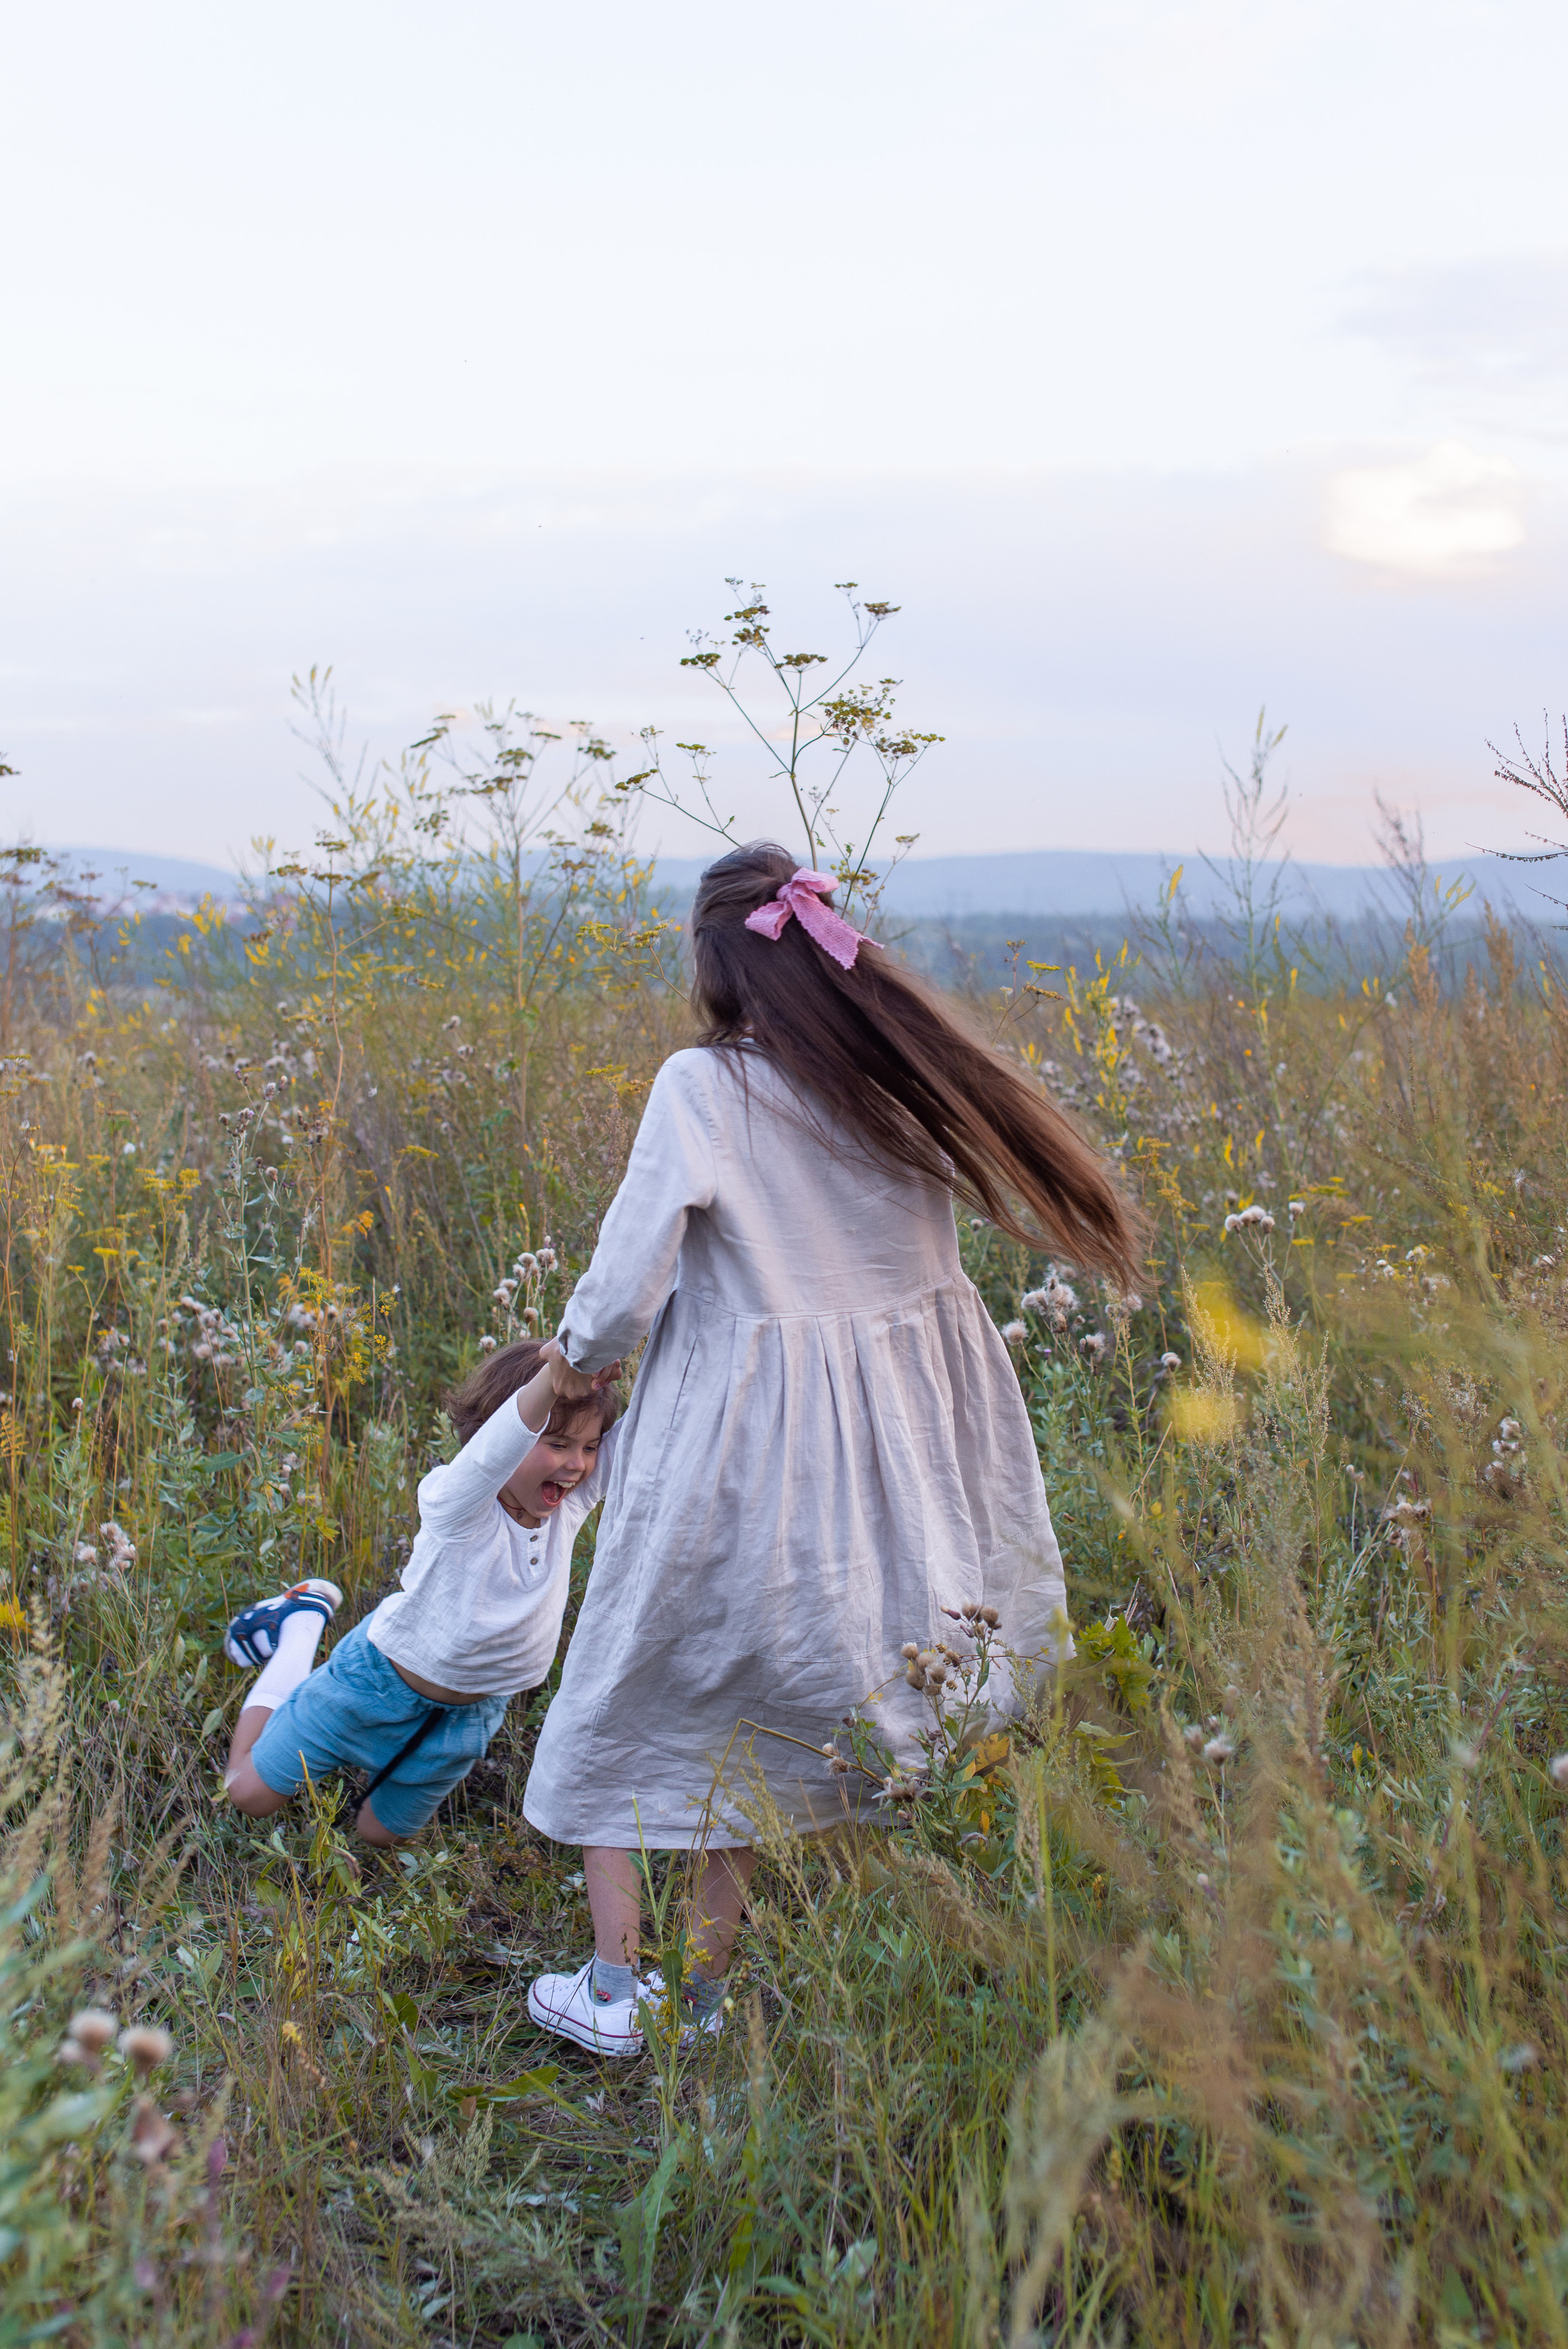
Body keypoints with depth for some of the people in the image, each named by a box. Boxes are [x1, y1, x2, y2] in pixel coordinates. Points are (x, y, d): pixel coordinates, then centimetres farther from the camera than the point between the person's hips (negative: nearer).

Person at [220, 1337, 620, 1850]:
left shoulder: (570, 1503, -19)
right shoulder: (456, 1501, -36)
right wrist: (554, 1376, -79)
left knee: (379, 1832, 25)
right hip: (378, 1684, -5)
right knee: (250, 1794, 12)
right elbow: (497, 1447, -59)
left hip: (468, 1712, 5)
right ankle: (303, 1622, 29)